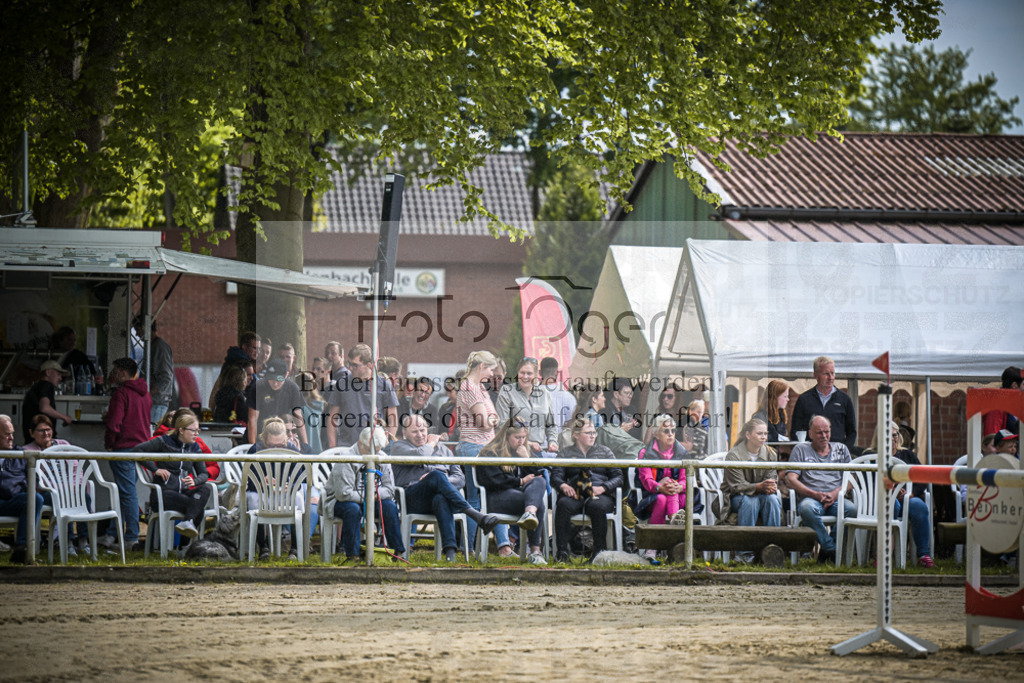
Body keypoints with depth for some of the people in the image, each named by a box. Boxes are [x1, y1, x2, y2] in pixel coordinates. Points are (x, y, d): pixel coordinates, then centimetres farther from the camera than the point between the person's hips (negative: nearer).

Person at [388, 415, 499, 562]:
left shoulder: (442, 449, 30)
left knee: (441, 499, -39)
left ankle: (450, 550, -57)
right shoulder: (398, 447, 17)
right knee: (437, 475, -35)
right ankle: (477, 516, -46)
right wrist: (431, 444, 13)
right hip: (413, 500, -3)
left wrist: (444, 482, -3)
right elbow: (418, 456, -8)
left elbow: (460, 478, 19)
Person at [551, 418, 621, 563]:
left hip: (600, 495, 0)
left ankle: (599, 550, -33)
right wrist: (563, 486, -15)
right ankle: (562, 551, -36)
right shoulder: (565, 454, 22)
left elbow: (618, 477, 12)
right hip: (574, 495, 0)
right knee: (563, 504, -35)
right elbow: (556, 476, 9)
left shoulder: (605, 452, 22)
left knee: (597, 506, -38)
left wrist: (602, 488, -8)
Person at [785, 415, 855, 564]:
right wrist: (815, 494, -10)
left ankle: (826, 550, -17)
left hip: (836, 499, 2)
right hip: (810, 498, -2)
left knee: (851, 509, -33)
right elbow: (791, 479, 3)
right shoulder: (801, 449, 15)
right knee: (808, 509, -39)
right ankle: (831, 550, -28)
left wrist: (835, 493, -7)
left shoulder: (841, 449, 22)